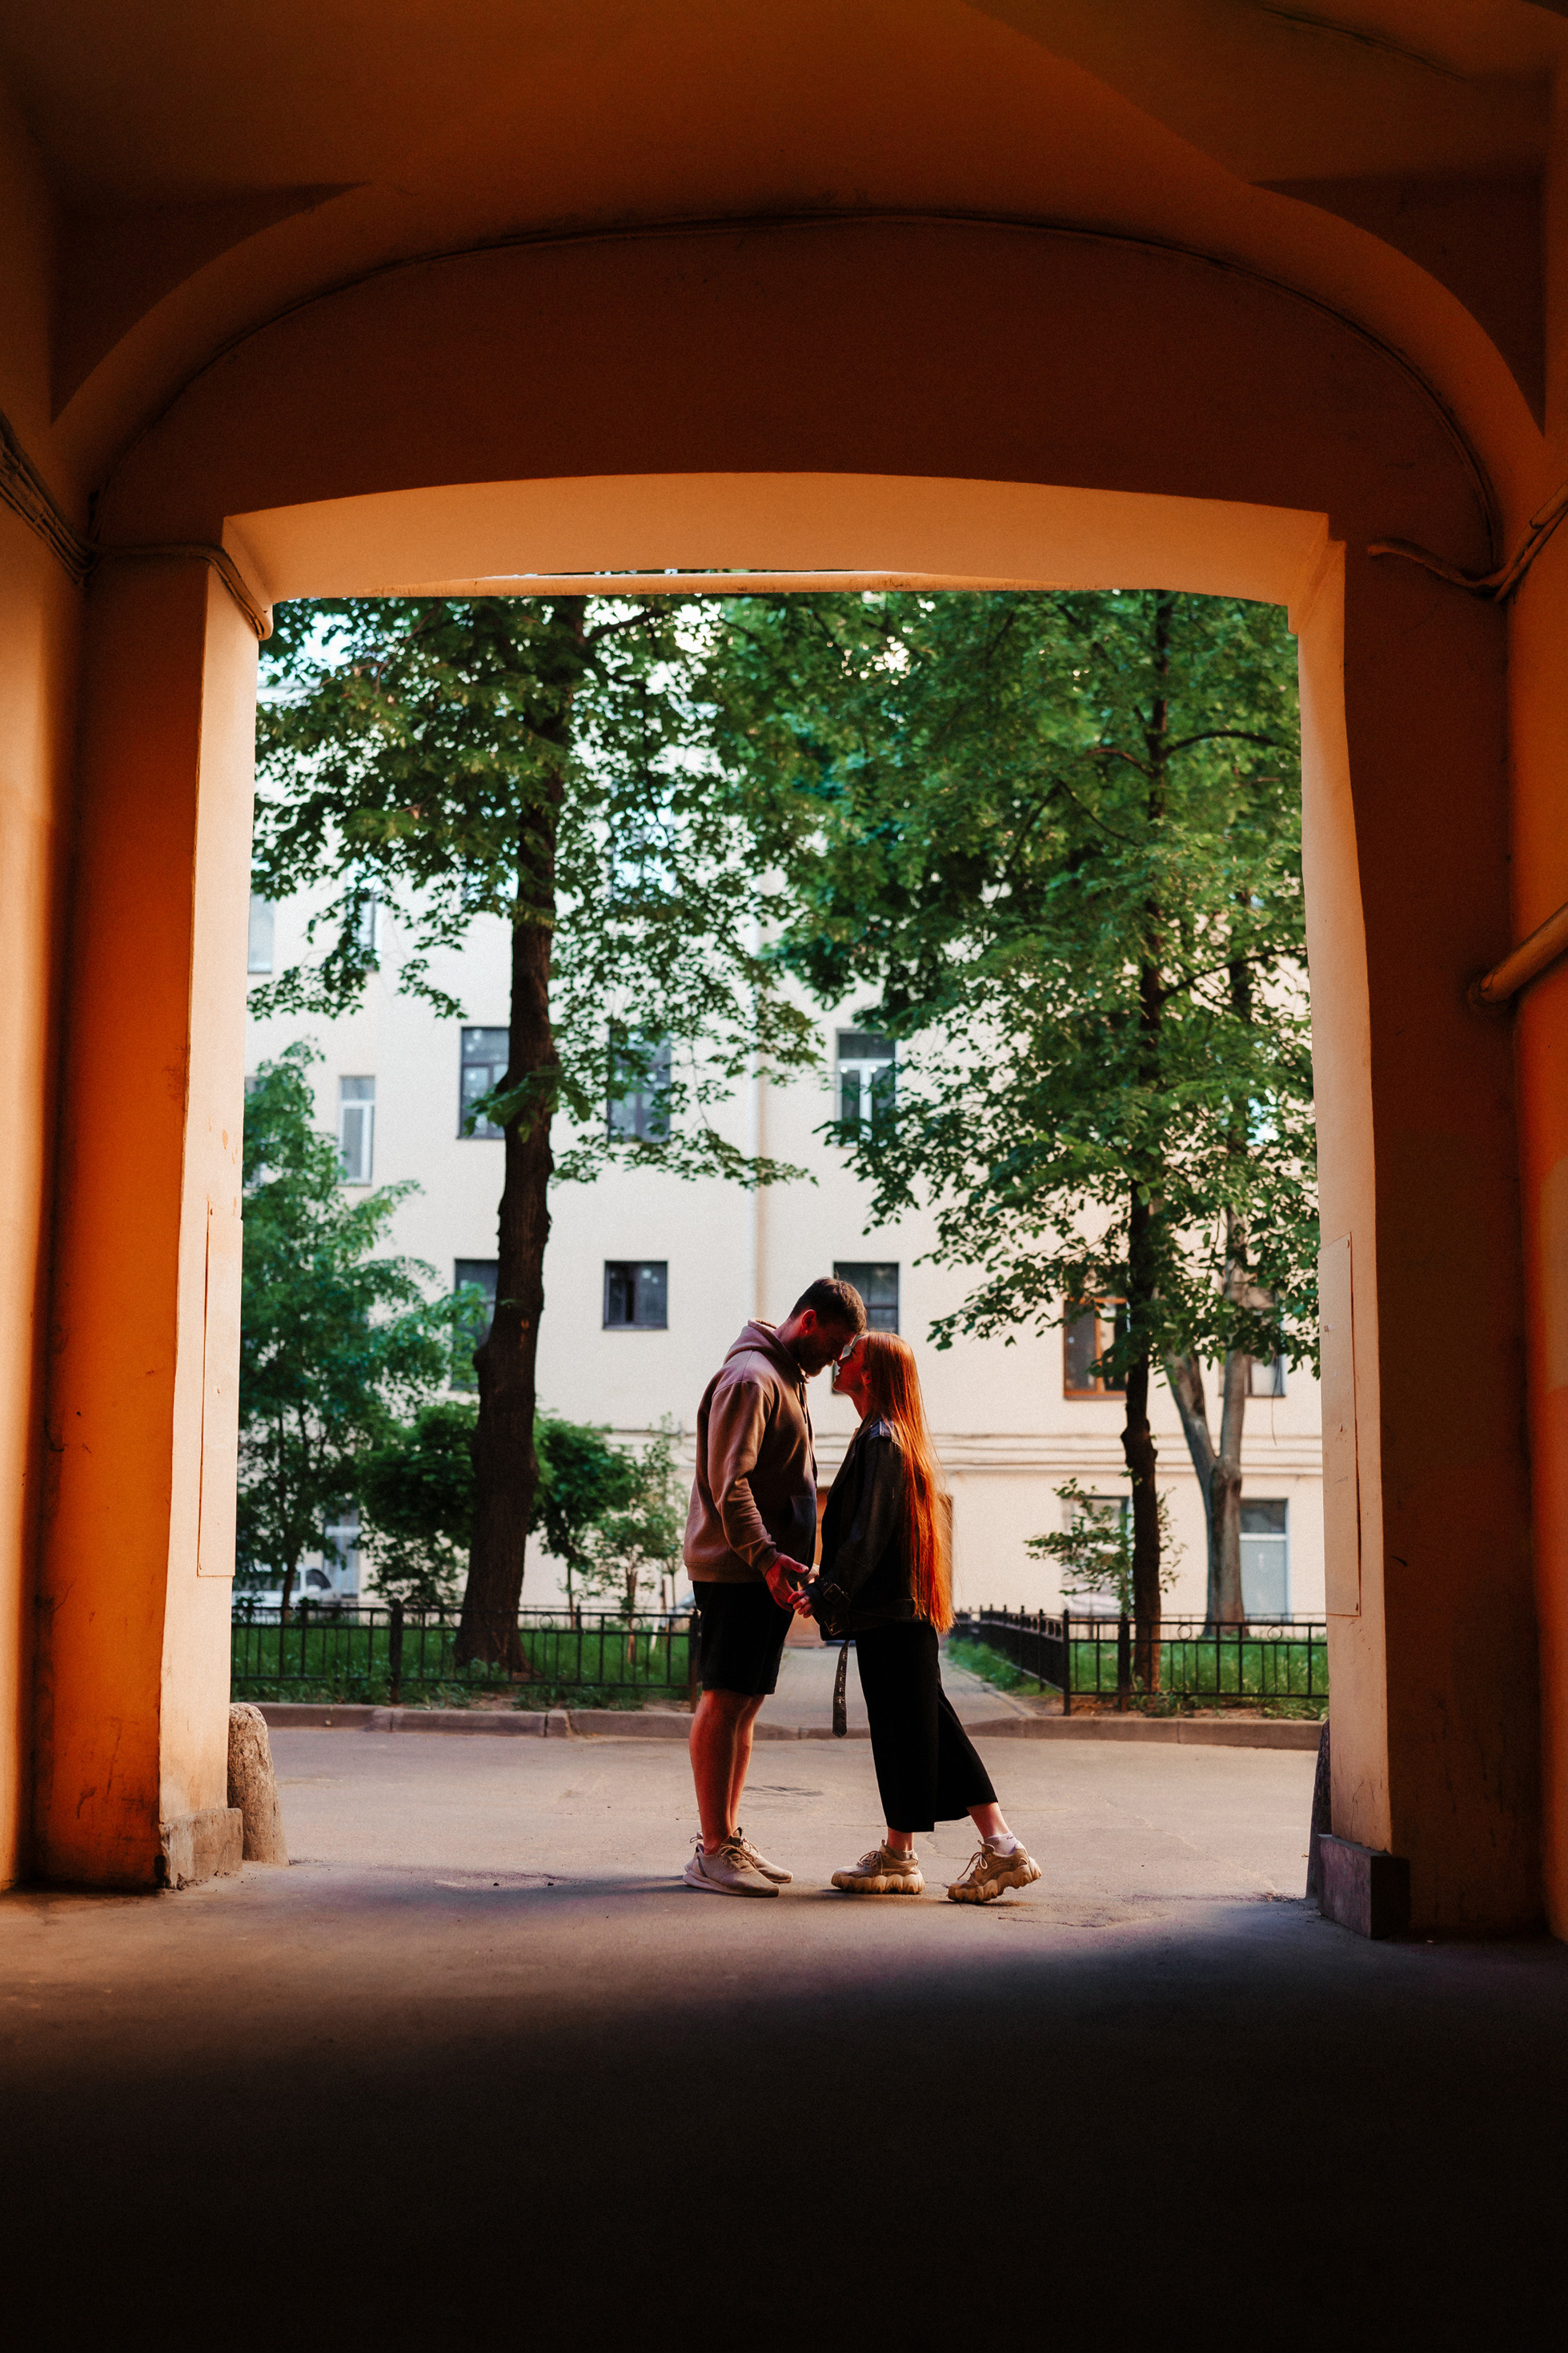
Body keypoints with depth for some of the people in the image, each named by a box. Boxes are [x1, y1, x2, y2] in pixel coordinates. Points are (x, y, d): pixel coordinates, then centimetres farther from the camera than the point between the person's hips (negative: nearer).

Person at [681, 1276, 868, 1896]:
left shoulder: (789, 1378, 20)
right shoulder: (750, 1377, -13)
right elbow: (728, 1482, -20)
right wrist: (765, 1556, -27)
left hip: (767, 1571, 10)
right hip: (737, 1567, -10)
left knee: (746, 1704, 12)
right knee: (724, 1700, -7)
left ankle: (729, 1838, 18)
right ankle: (712, 1851, -5)